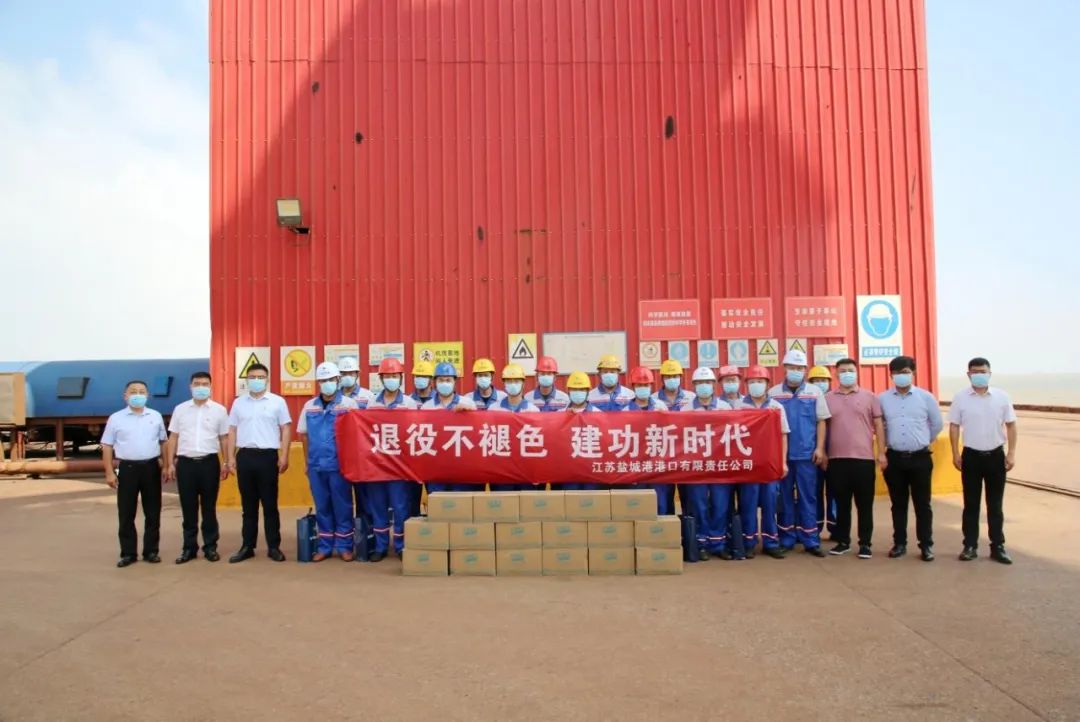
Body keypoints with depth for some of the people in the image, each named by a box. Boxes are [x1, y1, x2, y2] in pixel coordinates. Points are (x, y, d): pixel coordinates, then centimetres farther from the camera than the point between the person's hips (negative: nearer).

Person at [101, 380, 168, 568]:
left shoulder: (156, 416, 8)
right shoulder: (116, 418, 2)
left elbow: (163, 442, 12)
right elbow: (107, 446, 3)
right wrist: (109, 472, -4)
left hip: (151, 467, 1)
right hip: (128, 468, -1)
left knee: (153, 512, 6)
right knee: (126, 514, 3)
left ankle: (151, 551, 15)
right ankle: (128, 553, 12)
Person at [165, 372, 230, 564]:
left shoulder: (219, 410, 4)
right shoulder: (180, 409, 7)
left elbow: (224, 438, 5)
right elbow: (173, 438, 9)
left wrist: (226, 463, 0)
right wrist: (170, 463, 4)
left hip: (209, 462, -1)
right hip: (185, 462, 1)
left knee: (209, 507, 5)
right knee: (188, 508, 6)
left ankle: (210, 547, 14)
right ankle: (189, 548, 16)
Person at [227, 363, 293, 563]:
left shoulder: (277, 402, 1)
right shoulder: (238, 403, 10)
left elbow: (285, 429, 1)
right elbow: (232, 431, 12)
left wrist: (284, 457, -6)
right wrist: (231, 457, 5)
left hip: (268, 456, -3)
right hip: (245, 456, 3)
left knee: (270, 504, 2)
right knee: (248, 504, 9)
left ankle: (274, 547, 9)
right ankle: (247, 546, 17)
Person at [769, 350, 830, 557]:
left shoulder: (815, 392, 4)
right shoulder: (773, 393, 2)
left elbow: (821, 422, 5)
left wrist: (819, 448, -2)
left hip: (807, 454, 0)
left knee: (808, 497, 4)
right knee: (784, 497, 7)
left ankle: (811, 540, 10)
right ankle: (786, 539, 16)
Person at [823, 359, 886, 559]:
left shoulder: (869, 397, 5)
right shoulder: (828, 398, 7)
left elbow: (878, 426, 4)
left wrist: (881, 453, -1)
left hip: (864, 458, -1)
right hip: (837, 459, 1)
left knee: (864, 504, 4)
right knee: (841, 503, 9)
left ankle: (865, 544, 13)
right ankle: (843, 541, 19)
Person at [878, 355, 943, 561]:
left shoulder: (925, 397, 0)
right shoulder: (882, 399, 2)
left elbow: (937, 424, 12)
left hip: (920, 458, -1)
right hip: (894, 458, 1)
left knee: (922, 504, 4)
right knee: (898, 504, 9)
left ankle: (926, 545, 13)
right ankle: (899, 543, 18)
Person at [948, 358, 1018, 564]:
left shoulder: (1001, 396, 0)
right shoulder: (960, 398, -2)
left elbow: (1010, 425, 3)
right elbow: (954, 426, 1)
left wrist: (1011, 453, -2)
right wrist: (955, 454, -4)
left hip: (996, 455, 1)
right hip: (971, 455, -1)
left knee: (995, 504, 7)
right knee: (971, 504, 6)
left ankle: (998, 547, 15)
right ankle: (970, 546, 13)